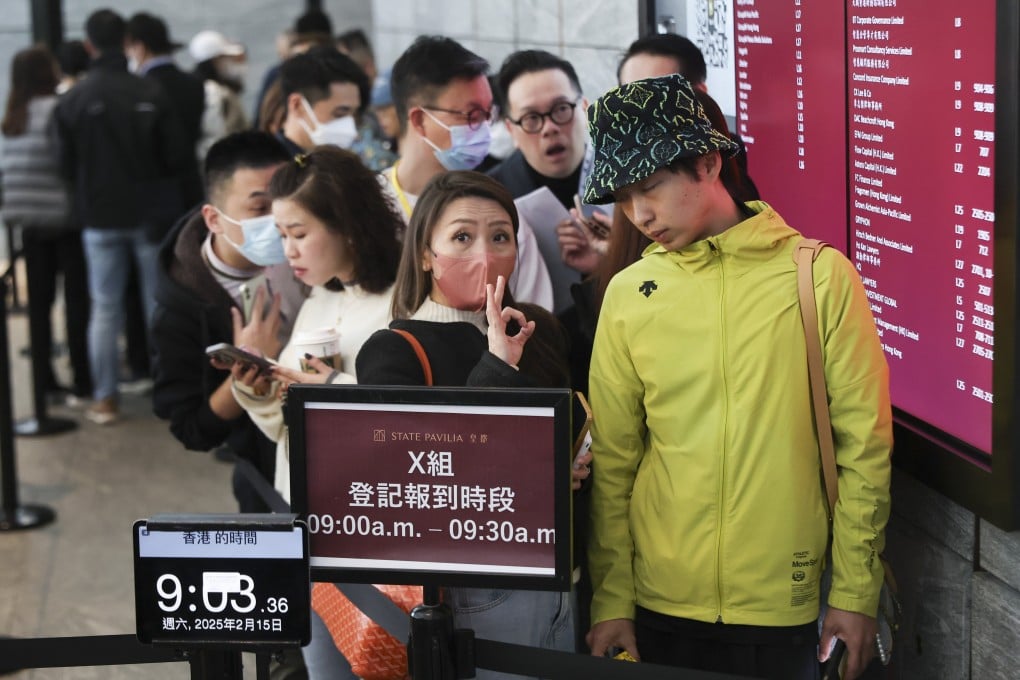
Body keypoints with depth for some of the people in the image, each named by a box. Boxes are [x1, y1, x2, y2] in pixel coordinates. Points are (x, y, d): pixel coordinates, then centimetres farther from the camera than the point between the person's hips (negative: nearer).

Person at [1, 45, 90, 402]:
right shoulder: (56, 111, -13)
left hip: (29, 221, 7)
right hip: (65, 215, -7)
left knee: (39, 299, 9)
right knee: (76, 298, 0)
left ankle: (44, 379, 13)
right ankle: (82, 379, 2)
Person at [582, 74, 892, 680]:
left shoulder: (820, 276, -5)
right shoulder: (627, 295, 2)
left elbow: (864, 443, -3)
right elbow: (613, 459, 5)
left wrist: (856, 593, -3)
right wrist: (611, 600, 3)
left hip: (784, 608, -2)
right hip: (660, 607, 2)